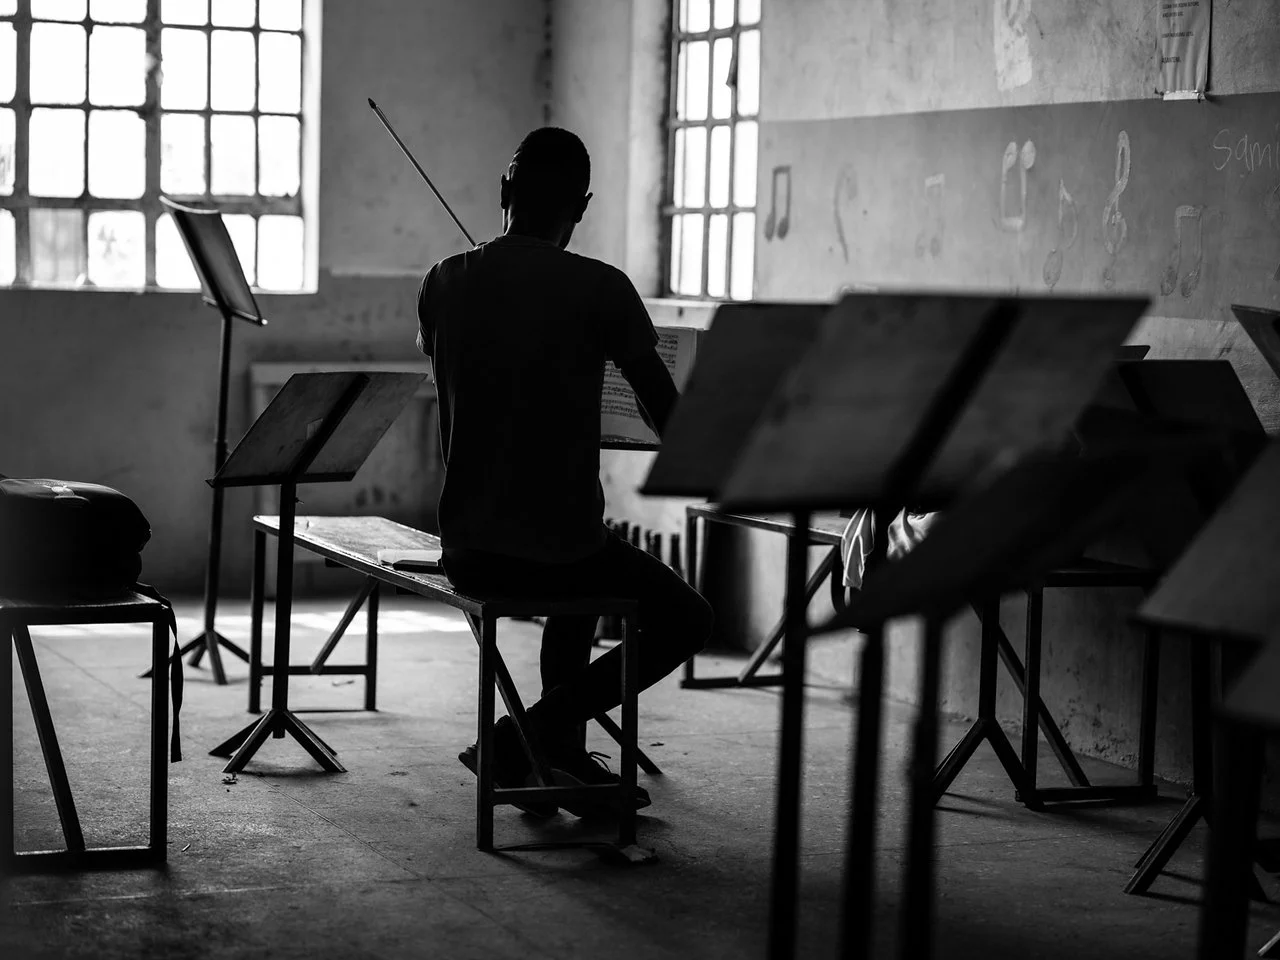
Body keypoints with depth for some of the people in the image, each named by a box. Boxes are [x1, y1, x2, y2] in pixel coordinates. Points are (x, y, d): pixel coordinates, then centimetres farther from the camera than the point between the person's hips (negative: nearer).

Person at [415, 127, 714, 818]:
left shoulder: (445, 283, 0)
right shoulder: (600, 289, -12)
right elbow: (668, 419, -5)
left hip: (465, 551, 5)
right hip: (557, 548, -5)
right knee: (686, 619, 20)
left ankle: (564, 757, 31)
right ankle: (528, 735, 6)